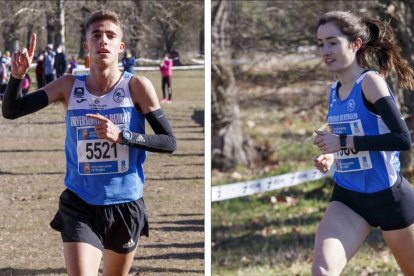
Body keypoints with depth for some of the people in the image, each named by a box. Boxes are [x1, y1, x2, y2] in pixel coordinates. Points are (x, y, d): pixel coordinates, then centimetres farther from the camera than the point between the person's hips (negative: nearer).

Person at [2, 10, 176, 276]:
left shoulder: (137, 86, -8)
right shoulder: (69, 86, -2)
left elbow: (169, 142, -10)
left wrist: (122, 135, -24)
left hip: (126, 206, 0)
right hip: (80, 206, 0)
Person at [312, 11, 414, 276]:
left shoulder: (370, 82, -15)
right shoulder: (334, 91, 6)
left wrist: (343, 142, -25)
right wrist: (332, 156, 0)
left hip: (389, 196, -6)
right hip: (347, 197, 6)